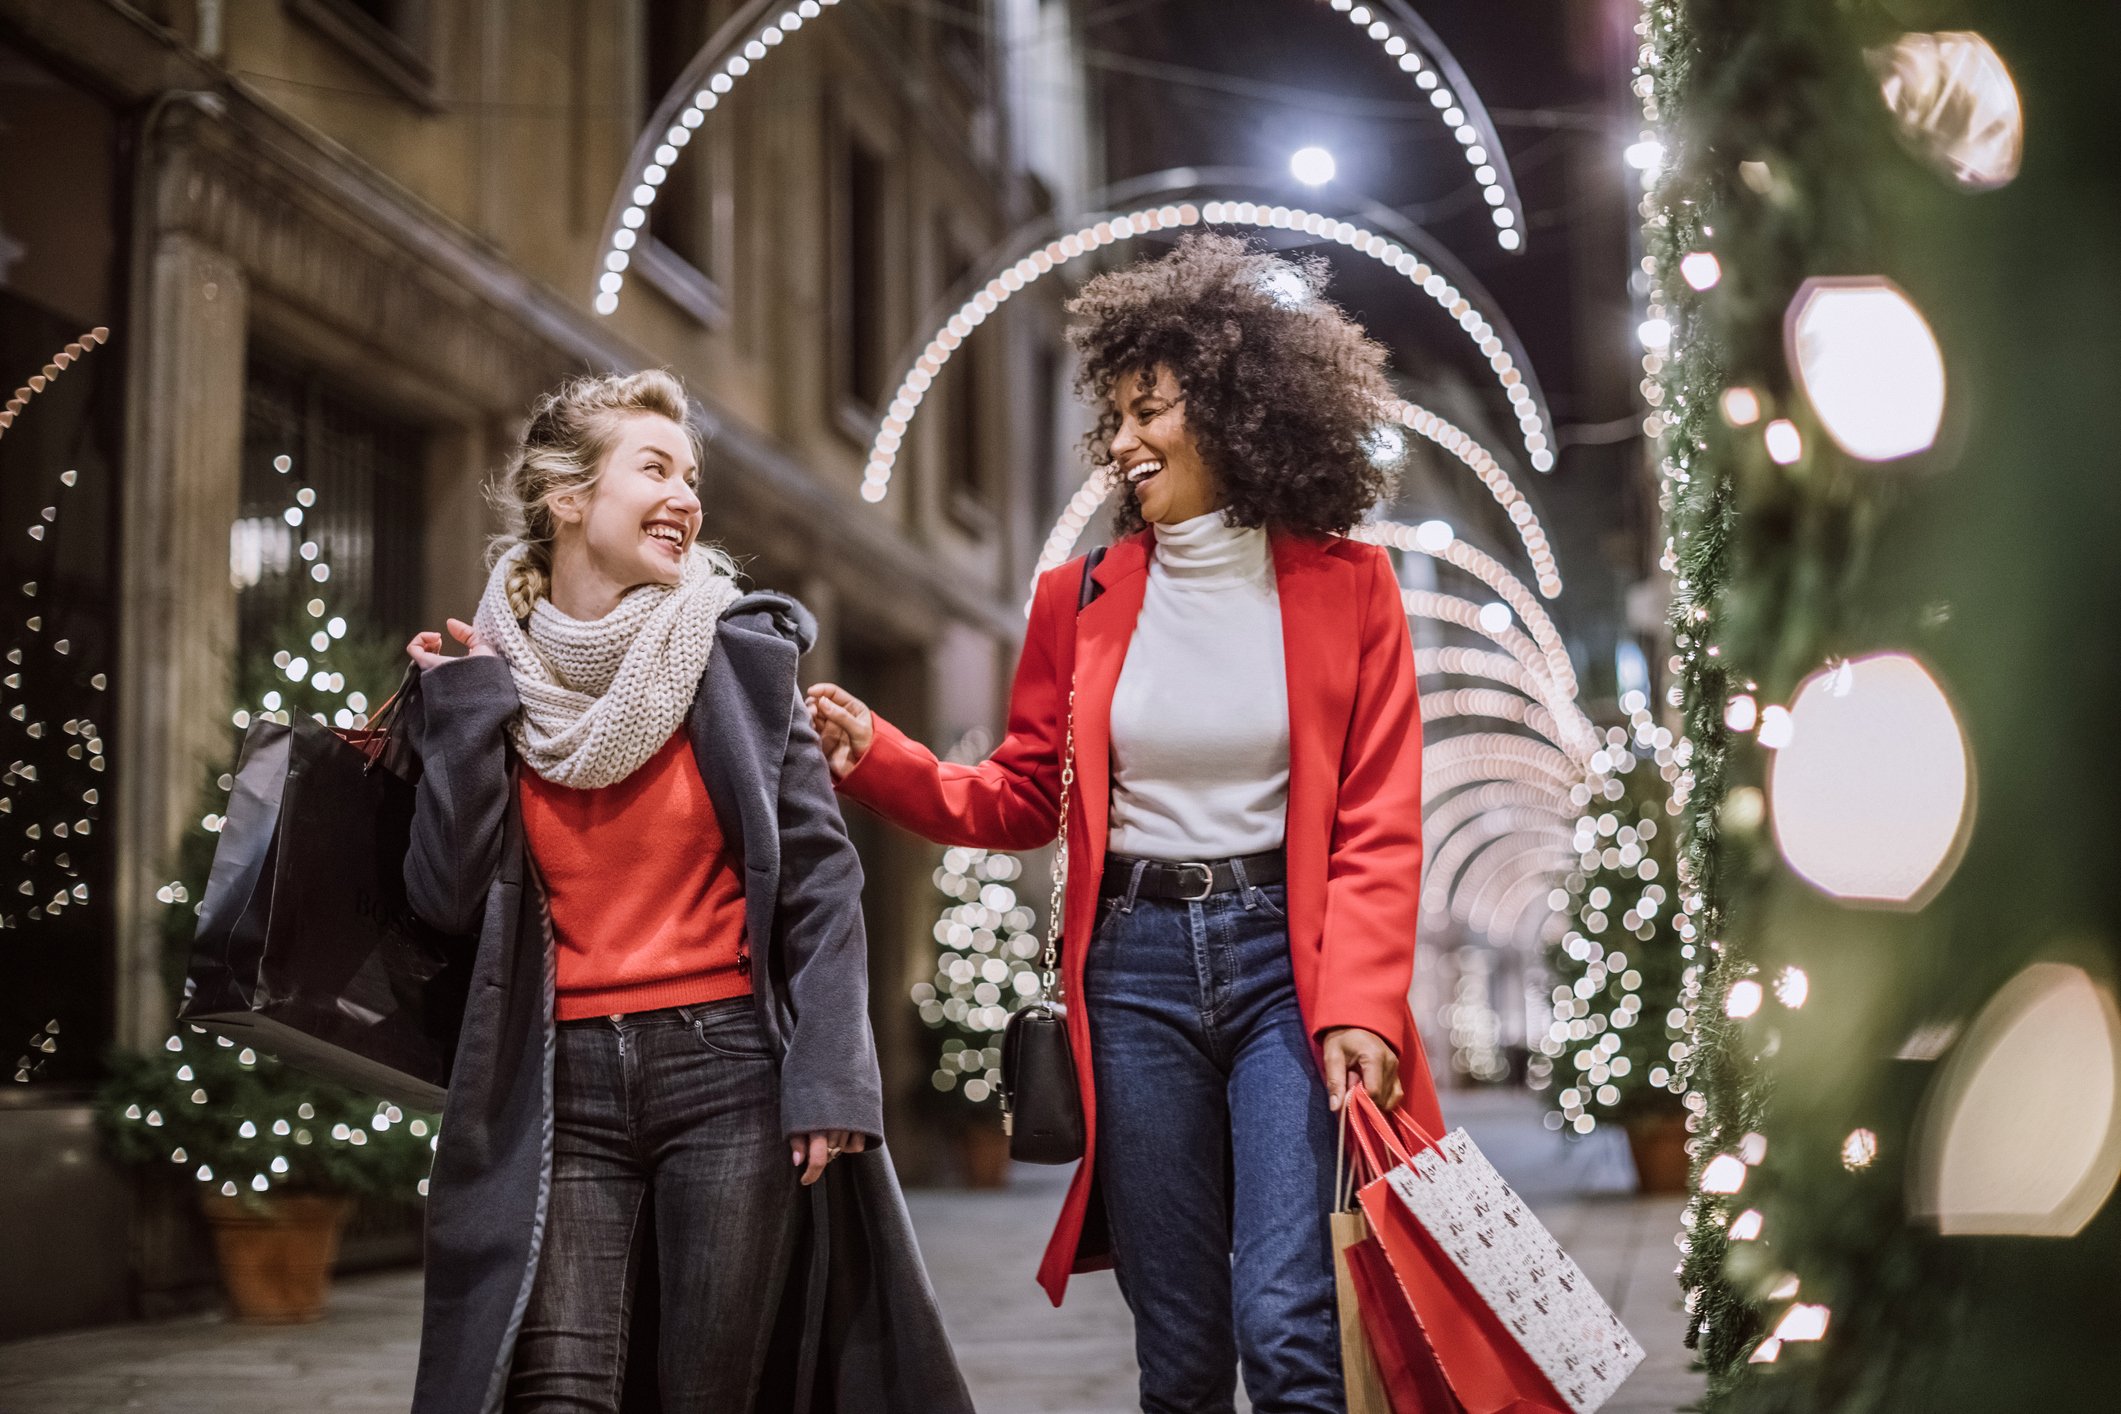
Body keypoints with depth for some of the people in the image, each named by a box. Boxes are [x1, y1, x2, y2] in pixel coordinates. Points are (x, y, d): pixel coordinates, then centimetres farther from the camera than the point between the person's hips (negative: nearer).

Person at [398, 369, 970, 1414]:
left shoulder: (736, 649, 0)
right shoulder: (487, 675, 6)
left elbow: (818, 875, -2)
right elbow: (447, 900, 0)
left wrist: (828, 1080, -9)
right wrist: (465, 713, -4)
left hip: (729, 1067, -1)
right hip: (563, 1084, 1)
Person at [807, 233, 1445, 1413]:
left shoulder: (1347, 585, 0)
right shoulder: (1082, 599, 7)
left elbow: (1377, 827, -3)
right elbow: (1021, 801, 12)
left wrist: (1358, 1008, -15)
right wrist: (874, 752, -4)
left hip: (1286, 959, -2)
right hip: (1135, 966, 3)